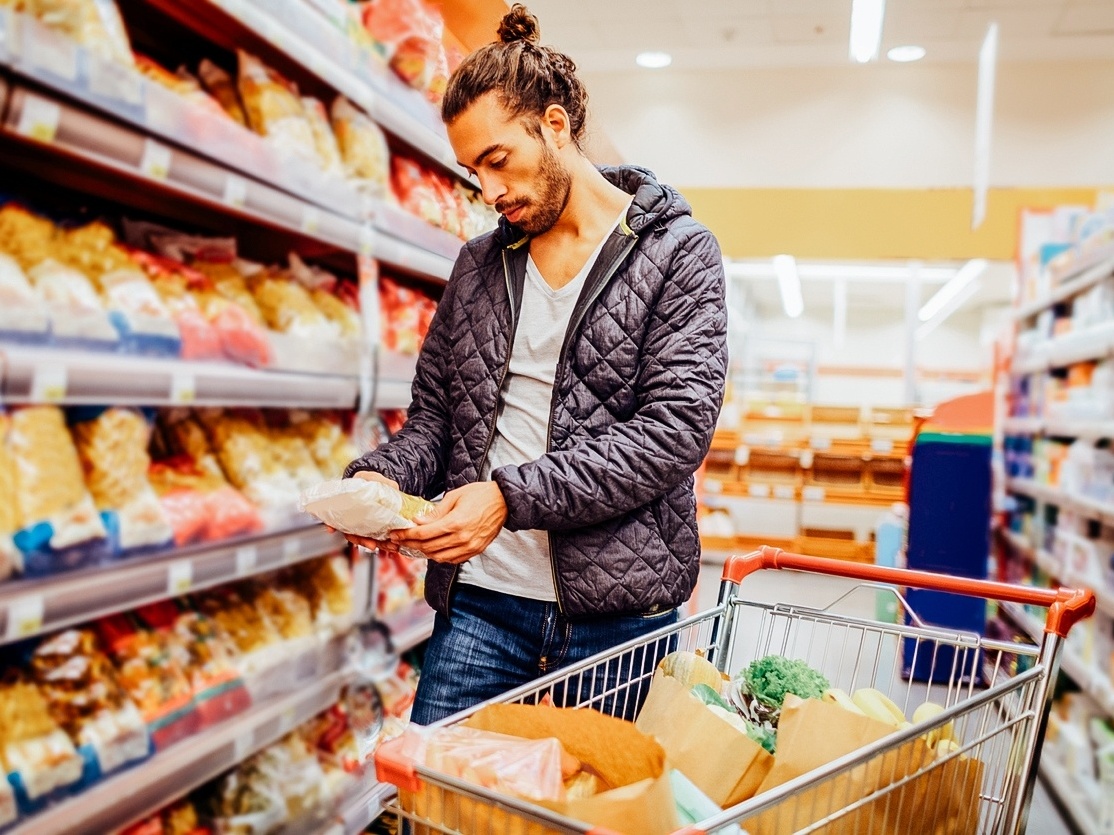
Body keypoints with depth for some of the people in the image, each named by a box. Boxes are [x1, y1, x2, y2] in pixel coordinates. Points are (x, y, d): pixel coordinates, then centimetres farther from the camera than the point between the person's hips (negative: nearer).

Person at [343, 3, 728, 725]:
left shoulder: (679, 252, -3)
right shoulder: (479, 266, 12)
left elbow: (675, 428, -14)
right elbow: (435, 411, 15)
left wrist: (511, 497, -21)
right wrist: (383, 476, -7)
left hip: (617, 614, -3)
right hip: (478, 603, 4)